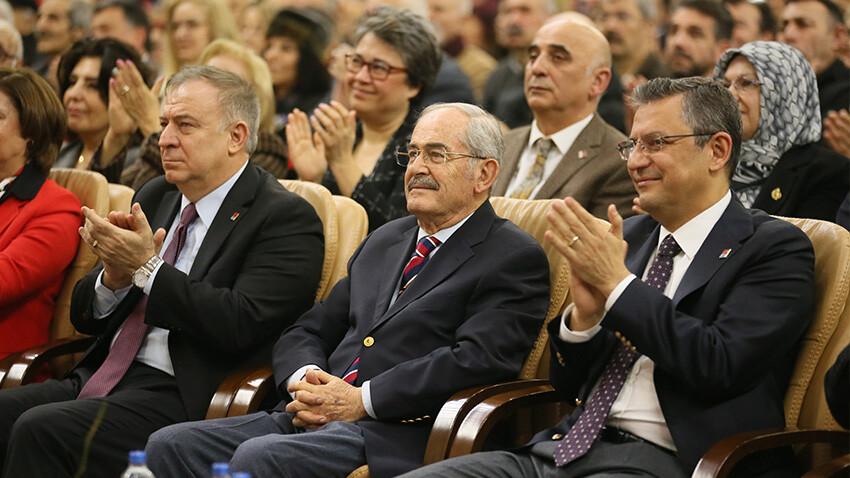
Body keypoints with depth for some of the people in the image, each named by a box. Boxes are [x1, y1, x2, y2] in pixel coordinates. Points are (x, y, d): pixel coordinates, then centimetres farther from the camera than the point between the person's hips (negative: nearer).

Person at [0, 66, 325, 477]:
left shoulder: (287, 218, -5)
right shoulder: (155, 197, 18)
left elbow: (242, 324, -19)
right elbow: (85, 317, 18)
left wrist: (146, 268, -17)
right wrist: (115, 276, -5)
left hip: (180, 398, -8)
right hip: (98, 380, 8)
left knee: (41, 429, -28)